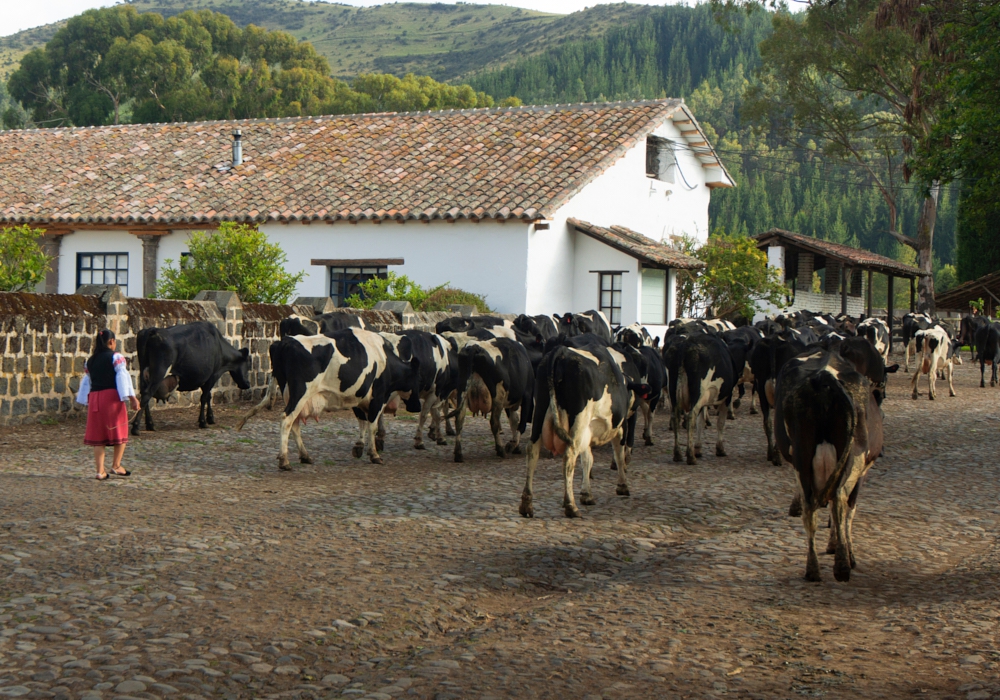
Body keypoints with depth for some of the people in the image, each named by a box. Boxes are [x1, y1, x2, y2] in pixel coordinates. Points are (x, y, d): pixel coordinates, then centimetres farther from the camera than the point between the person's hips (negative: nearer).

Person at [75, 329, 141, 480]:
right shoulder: (116, 358, -4)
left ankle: (100, 471, 4)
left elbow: (87, 382, 19)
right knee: (119, 432, 9)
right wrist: (132, 398, -15)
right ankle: (116, 466, 11)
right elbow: (123, 377, -12)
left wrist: (87, 402, 28)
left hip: (94, 399, 6)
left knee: (98, 434, 7)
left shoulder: (90, 361, 14)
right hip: (112, 397, -5)